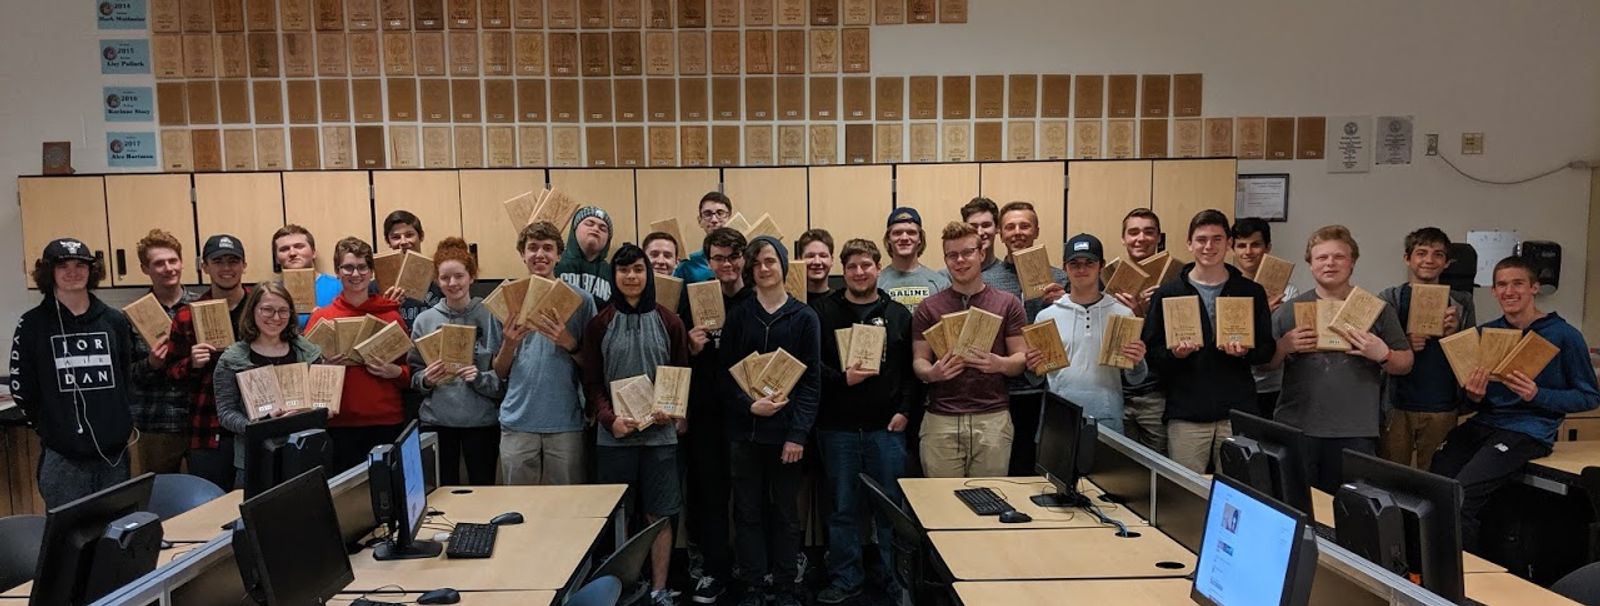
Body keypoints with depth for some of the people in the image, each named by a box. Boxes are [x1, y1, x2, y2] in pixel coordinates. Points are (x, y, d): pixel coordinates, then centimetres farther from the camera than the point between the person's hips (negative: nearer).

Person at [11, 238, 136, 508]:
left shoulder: (115, 321, 6)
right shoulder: (32, 324, -2)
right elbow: (22, 389, 1)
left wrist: (125, 422, 11)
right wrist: (51, 427, 3)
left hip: (115, 450, 3)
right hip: (62, 455, -3)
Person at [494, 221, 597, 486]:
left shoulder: (581, 299, 2)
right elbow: (500, 372, 10)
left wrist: (568, 343, -14)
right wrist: (510, 343, -9)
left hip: (566, 422, -1)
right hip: (517, 421, 2)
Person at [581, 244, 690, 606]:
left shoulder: (668, 322, 4)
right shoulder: (599, 324, 3)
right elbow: (591, 382, 2)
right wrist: (610, 418, -14)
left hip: (660, 433, 0)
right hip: (614, 435, 0)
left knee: (659, 515, 6)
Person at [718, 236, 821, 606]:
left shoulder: (804, 317, 1)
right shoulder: (738, 315, 6)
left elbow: (812, 379, -3)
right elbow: (725, 373, 3)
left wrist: (798, 433, -10)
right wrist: (749, 405, -15)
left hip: (785, 431, -1)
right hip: (745, 430, 1)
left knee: (786, 513, 8)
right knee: (748, 512, 7)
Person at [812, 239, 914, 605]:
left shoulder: (899, 315, 8)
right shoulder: (823, 311, 3)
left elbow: (912, 368, 6)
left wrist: (904, 410, -4)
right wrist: (841, 378, -17)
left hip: (887, 427, 1)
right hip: (838, 427, -1)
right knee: (844, 507, 8)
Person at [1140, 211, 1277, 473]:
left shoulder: (1252, 292, 8)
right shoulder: (1168, 293, 5)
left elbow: (1267, 349, 9)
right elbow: (1151, 351, 3)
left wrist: (1245, 352, -11)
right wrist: (1174, 354, -16)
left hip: (1238, 412, 1)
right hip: (1185, 414, -1)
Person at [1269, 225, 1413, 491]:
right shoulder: (1290, 309, 6)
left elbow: (1405, 364, 10)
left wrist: (1382, 354, -10)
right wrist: (1284, 346, -12)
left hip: (1356, 433, 0)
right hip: (1295, 430, 0)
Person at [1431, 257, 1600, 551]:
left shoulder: (1564, 335, -1)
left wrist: (1537, 395, -15)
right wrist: (1474, 397, -6)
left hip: (1528, 431, -5)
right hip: (1482, 423, 5)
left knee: (1459, 495, -24)